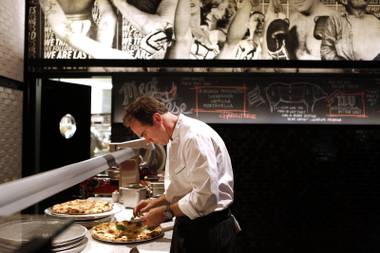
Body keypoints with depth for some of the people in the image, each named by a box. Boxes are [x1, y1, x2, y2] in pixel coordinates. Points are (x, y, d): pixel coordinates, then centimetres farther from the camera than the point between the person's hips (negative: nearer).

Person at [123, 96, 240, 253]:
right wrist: (156, 202, 5)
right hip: (187, 225, 8)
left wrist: (165, 213, -19)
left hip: (209, 229, -8)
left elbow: (206, 195, -28)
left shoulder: (195, 137, -24)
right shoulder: (174, 139, 8)